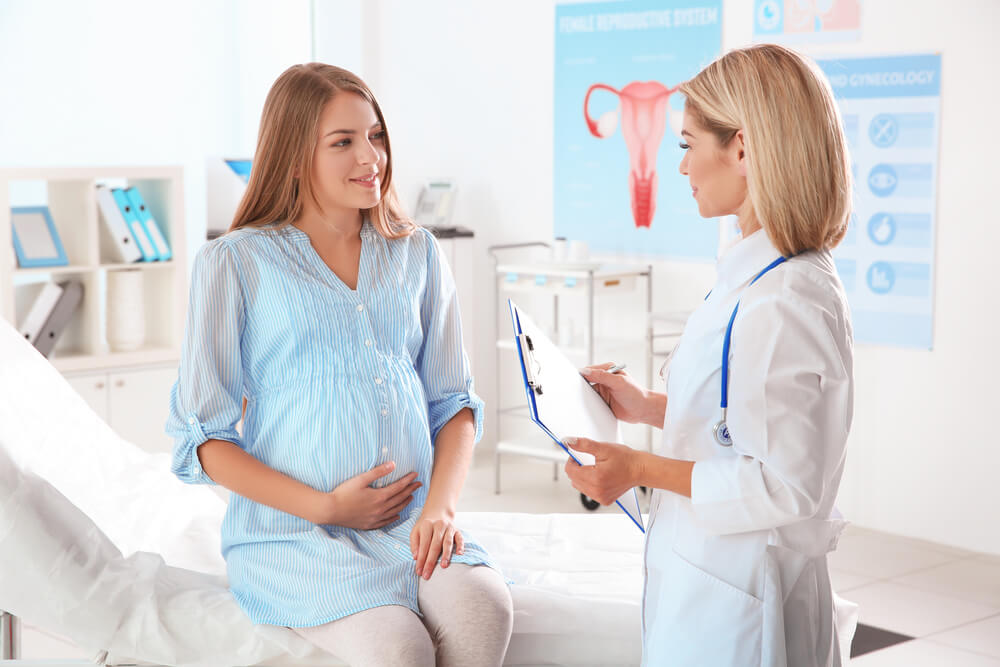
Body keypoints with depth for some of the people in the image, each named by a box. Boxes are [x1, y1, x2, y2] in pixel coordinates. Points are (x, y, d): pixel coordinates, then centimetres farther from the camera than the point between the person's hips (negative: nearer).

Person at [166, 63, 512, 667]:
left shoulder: (417, 254, 15)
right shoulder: (235, 263, 2)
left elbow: (454, 402, 14)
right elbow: (201, 438, 0)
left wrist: (441, 506, -6)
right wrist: (324, 507, -10)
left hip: (412, 522, 3)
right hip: (293, 530, -3)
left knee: (483, 610, -29)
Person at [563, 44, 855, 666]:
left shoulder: (781, 303, -25)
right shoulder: (760, 274, 7)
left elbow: (783, 487, -24)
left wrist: (643, 468, -20)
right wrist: (647, 407, 14)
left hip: (732, 601, -10)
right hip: (713, 577, 10)